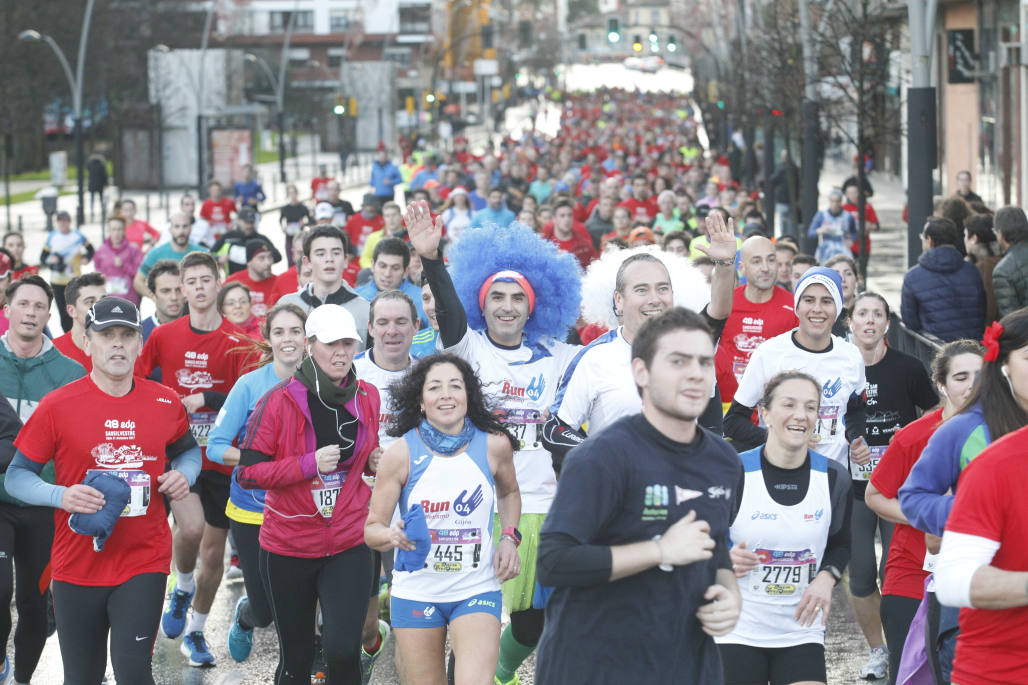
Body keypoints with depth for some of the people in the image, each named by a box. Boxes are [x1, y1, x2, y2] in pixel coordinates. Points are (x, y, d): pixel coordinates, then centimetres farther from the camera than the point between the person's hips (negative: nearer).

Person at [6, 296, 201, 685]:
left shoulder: (166, 403, 2)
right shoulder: (57, 406, -6)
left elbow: (187, 450, 22)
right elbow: (17, 476, -2)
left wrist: (183, 475, -1)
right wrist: (61, 496, -21)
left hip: (145, 562, 1)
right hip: (77, 565, 0)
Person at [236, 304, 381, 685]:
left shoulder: (367, 398, 3)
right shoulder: (279, 401, -11)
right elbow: (247, 472, -12)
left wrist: (375, 461, -2)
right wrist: (309, 464, -22)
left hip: (349, 545, 2)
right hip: (288, 548, -2)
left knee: (342, 650, -14)